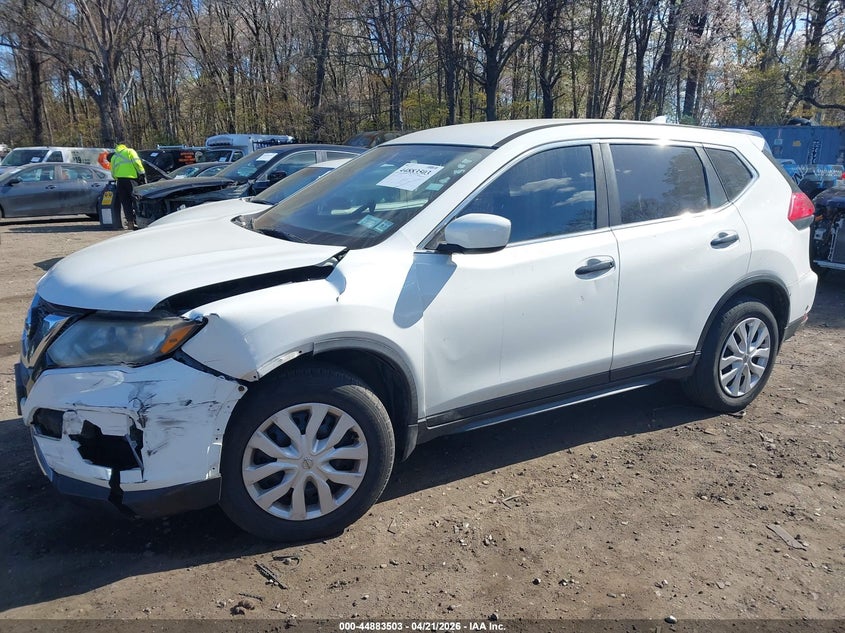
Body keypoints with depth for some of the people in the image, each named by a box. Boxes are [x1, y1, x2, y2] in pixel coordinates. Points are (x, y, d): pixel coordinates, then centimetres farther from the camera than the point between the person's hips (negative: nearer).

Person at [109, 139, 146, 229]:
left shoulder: (113, 157, 24)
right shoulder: (129, 151, 10)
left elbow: (113, 173, 20)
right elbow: (137, 162, -7)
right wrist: (142, 173, -5)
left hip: (120, 180, 4)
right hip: (131, 179, -4)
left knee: (125, 202, 4)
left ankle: (130, 222, -2)